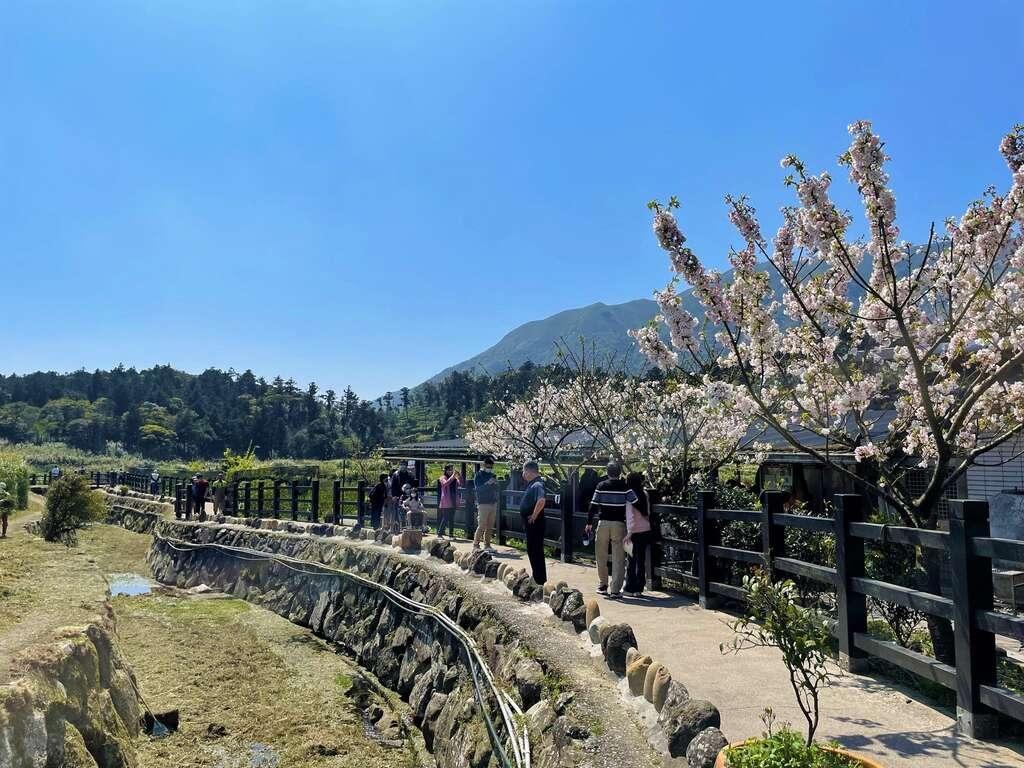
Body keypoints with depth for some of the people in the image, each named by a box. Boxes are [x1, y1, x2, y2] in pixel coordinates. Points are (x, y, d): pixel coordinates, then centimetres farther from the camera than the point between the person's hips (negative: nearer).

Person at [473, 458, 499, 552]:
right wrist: (487, 483, -22)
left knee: (489, 526, 5)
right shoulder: (478, 475, -1)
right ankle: (476, 545, -3)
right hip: (483, 504, -6)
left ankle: (487, 545, 10)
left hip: (493, 504, 6)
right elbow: (478, 489, -11)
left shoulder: (493, 475, 16)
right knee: (481, 526, -9)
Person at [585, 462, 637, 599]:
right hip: (619, 524, -1)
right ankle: (615, 590, -2)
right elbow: (636, 504, -5)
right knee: (618, 559, 2)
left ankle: (602, 585, 25)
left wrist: (589, 523, 8)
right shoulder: (624, 487, -3)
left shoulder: (601, 486, 0)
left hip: (603, 523, 1)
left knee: (601, 557, 16)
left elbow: (593, 505, 0)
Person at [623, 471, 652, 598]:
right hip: (646, 530, 5)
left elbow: (630, 516, -16)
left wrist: (629, 533, -16)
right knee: (641, 560, 10)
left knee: (631, 560, 4)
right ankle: (639, 589, 14)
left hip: (635, 532, -5)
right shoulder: (644, 494, 5)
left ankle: (630, 588, 9)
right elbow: (647, 513, 11)